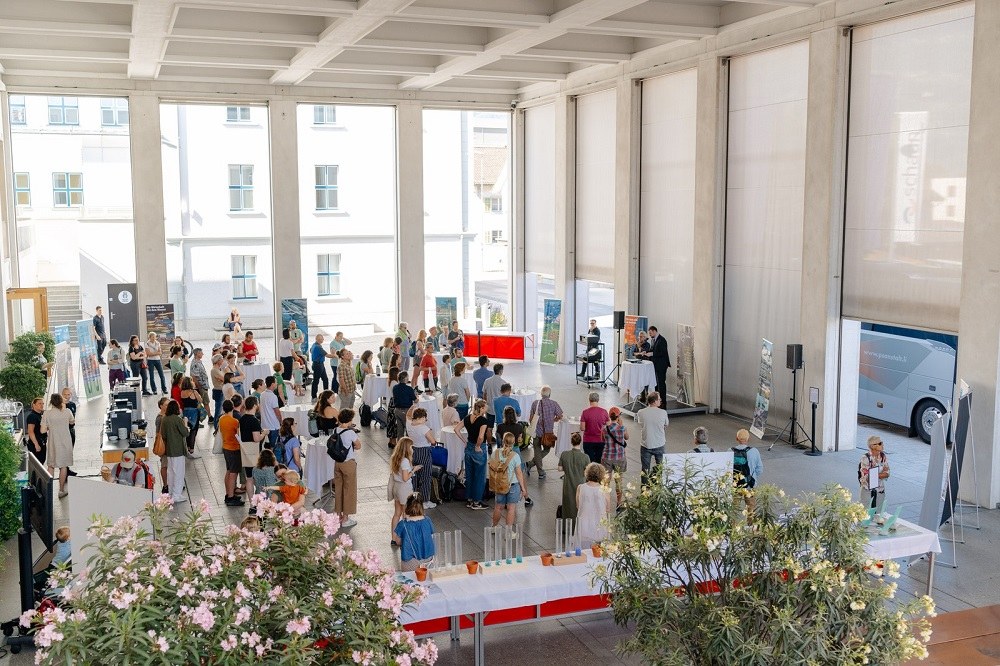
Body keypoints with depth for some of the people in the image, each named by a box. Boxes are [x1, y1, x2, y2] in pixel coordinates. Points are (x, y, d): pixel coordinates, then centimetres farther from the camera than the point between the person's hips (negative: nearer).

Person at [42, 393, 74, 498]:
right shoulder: (67, 412, -8)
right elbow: (71, 422, 13)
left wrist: (49, 427, 10)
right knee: (63, 466, 9)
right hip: (65, 442, 0)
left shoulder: (47, 413, -11)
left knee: (51, 466, 14)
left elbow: (43, 430, -11)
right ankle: (61, 490, 14)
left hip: (53, 442, 0)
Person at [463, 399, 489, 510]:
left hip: (468, 448, 7)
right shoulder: (483, 420, -20)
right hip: (478, 450, -7)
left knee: (469, 475, 17)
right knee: (479, 476, 7)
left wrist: (465, 441, 7)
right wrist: (478, 447, -15)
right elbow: (481, 436, -31)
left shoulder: (468, 418, -1)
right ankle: (476, 502, 14)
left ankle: (469, 500, 26)